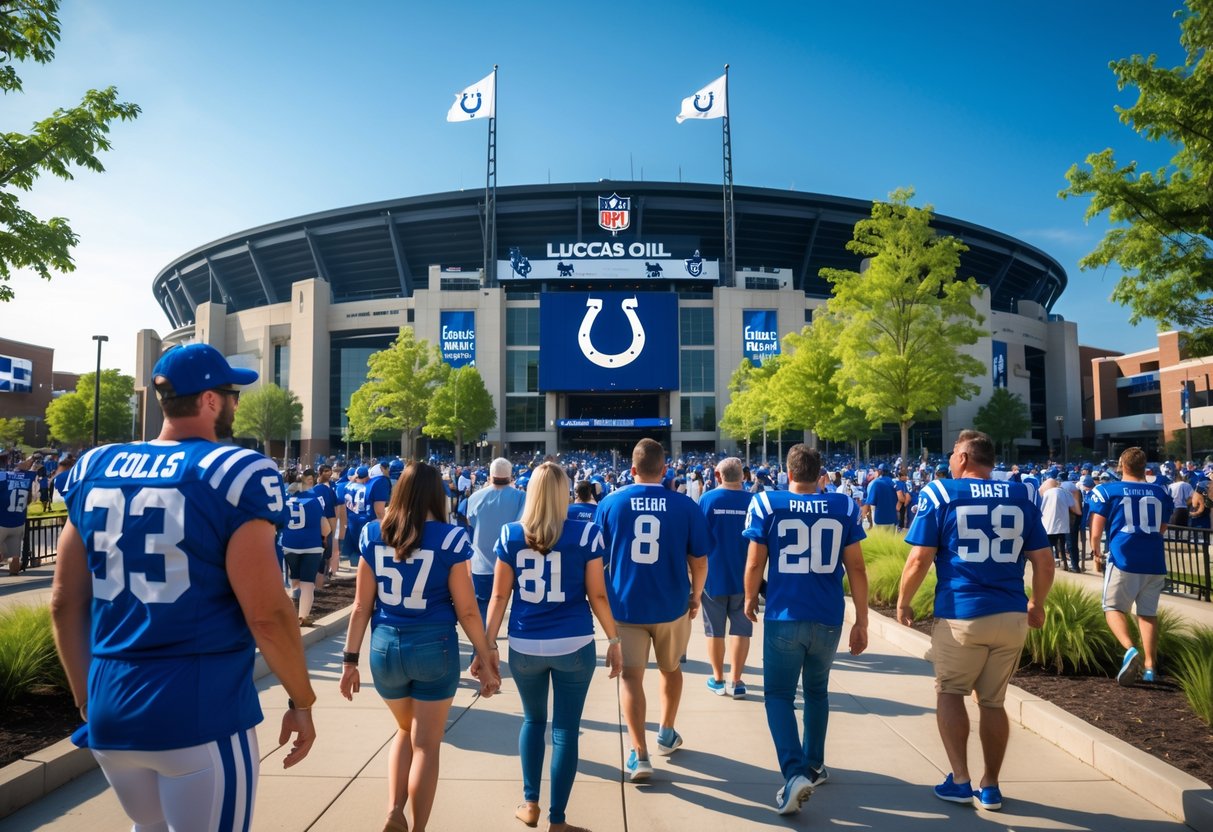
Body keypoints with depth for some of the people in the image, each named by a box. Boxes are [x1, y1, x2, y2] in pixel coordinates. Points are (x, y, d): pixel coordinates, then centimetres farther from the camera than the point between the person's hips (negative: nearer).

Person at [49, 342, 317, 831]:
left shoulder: (94, 470, 5)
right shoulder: (235, 473, -14)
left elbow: (65, 602, 10)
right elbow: (266, 613, -16)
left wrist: (88, 699, 21)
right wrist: (302, 702, -2)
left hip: (111, 710, 6)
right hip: (203, 712, -6)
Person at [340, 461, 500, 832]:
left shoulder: (373, 535, -2)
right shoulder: (449, 538, -11)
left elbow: (361, 606, 1)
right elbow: (466, 610, -8)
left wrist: (350, 659, 9)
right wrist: (487, 660, 2)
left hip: (385, 646, 3)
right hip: (434, 647, -3)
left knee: (405, 730, 27)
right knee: (426, 744, 12)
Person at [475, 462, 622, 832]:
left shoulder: (510, 535, -2)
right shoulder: (586, 534, -7)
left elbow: (499, 596, 1)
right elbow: (597, 595, -5)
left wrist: (487, 645, 8)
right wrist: (614, 640, 6)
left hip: (524, 646, 2)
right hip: (574, 646, -2)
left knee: (533, 720, 23)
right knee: (565, 729, 9)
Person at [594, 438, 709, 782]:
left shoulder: (610, 502, -6)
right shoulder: (686, 506, -8)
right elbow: (699, 561, -4)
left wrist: (604, 596, 17)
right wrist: (695, 596, 13)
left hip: (625, 604, -1)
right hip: (672, 604, 1)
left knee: (631, 675, 7)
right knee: (671, 668, 23)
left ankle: (640, 755, -1)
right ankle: (666, 733, 40)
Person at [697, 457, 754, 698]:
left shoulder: (707, 499, -7)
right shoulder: (751, 501, -4)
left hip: (713, 574, -1)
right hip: (743, 575, 1)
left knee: (715, 629, 11)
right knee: (741, 629, 9)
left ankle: (718, 679, 19)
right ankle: (735, 681, 10)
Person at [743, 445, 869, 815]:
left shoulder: (766, 504, -6)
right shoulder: (845, 506, -1)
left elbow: (755, 563, -3)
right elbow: (856, 568, 0)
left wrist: (749, 600, 15)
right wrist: (861, 621, 8)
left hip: (783, 618, -3)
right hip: (828, 620, 3)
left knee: (779, 695, 9)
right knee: (817, 690, 24)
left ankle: (796, 773, -9)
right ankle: (814, 766, 36)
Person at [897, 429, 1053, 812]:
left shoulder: (940, 493, -5)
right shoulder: (1020, 495, 5)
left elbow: (920, 558, -9)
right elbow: (1044, 560, 7)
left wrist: (903, 602, 5)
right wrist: (1037, 604, 22)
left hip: (960, 615, -3)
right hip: (1012, 616, 4)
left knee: (949, 692, 16)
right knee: (993, 701, 17)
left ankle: (960, 781, 11)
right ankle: (990, 787, 25)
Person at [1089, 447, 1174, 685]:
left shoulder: (1106, 491, -2)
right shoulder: (1161, 492, 10)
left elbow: (1096, 531, -5)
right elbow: (1162, 529, 22)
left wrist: (1096, 551, 14)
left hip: (1123, 559, -4)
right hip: (1155, 561, 4)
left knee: (1114, 608, 5)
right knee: (1148, 612, 12)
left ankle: (1130, 649, -19)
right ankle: (1150, 667, 11)